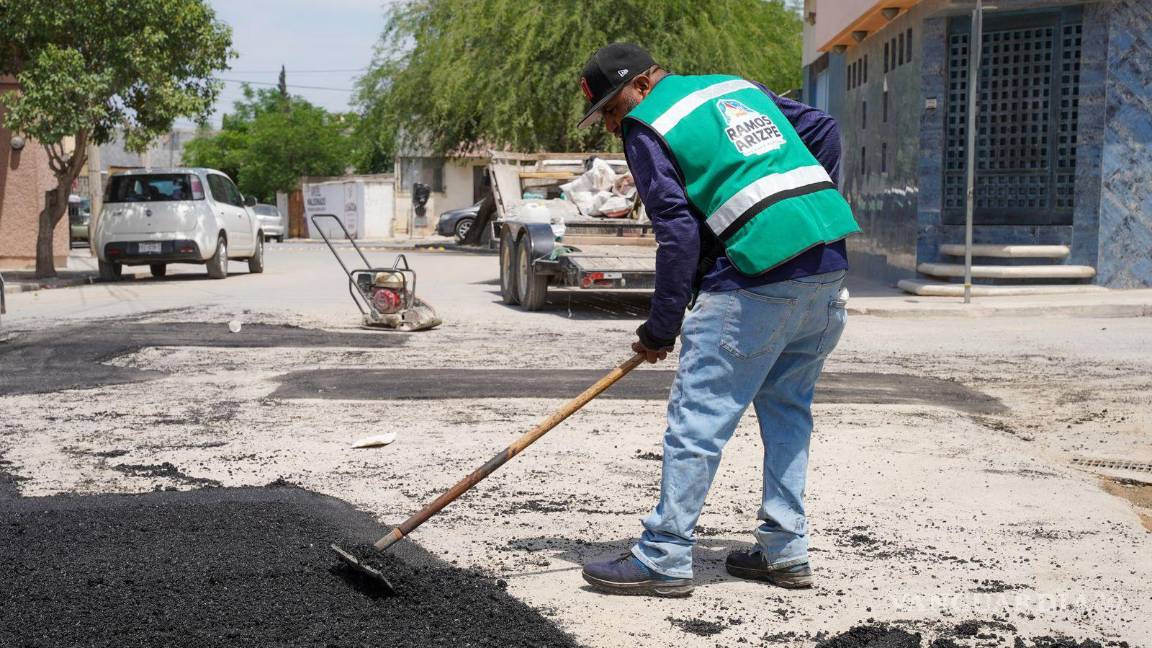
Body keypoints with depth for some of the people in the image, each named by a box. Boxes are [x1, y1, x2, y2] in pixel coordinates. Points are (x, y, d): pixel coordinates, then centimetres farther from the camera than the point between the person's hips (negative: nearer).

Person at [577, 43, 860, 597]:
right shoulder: (738, 86, 22)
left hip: (757, 279, -8)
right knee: (787, 410, 18)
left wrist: (659, 330, -1)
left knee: (696, 418, -1)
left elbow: (678, 235, -7)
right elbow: (823, 129, 20)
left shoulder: (646, 129, 0)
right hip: (830, 264, 8)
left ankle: (663, 560, 3)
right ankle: (785, 551, 22)